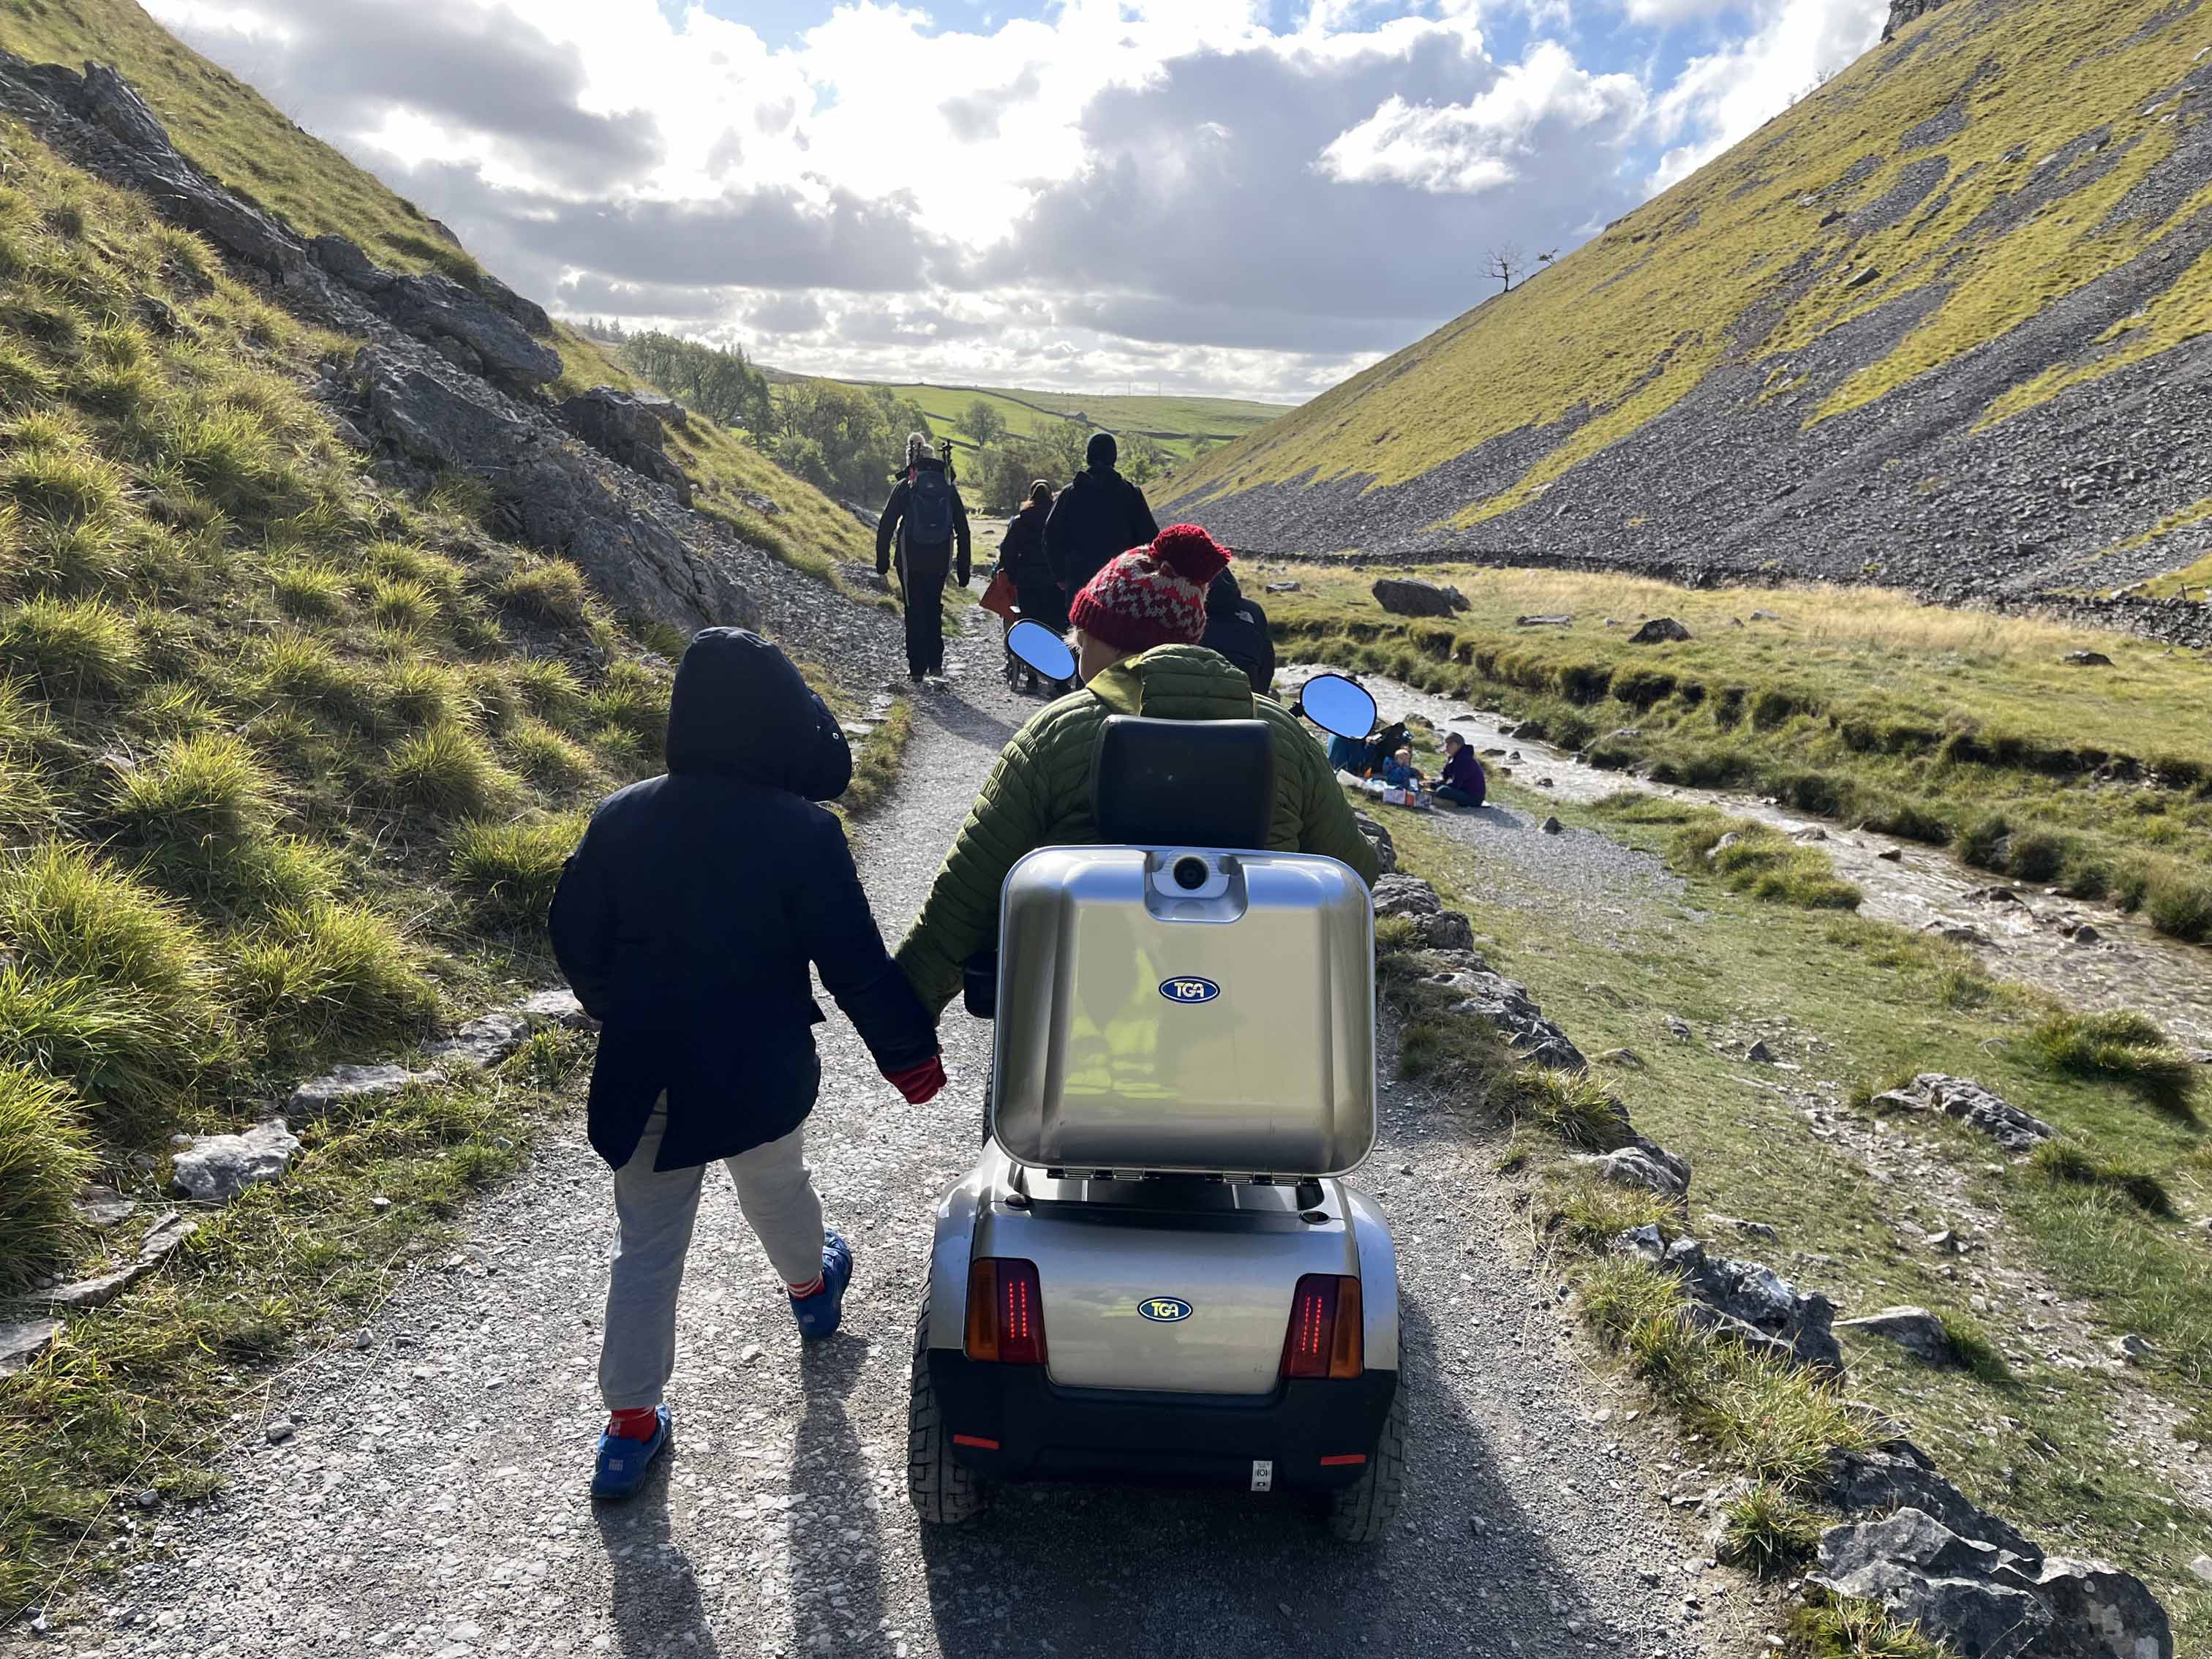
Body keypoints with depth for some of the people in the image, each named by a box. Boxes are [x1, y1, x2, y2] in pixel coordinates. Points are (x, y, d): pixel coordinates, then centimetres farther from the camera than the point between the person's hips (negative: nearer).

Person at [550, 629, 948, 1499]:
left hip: (642, 1076, 2)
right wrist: (909, 1052, -2)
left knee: (646, 1246, 13)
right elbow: (855, 962, -15)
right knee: (776, 1184, 28)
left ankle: (630, 1423, 17)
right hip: (759, 1072, -1)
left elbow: (575, 938, 3)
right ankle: (810, 1286, 55)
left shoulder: (620, 819, -7)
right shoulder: (801, 831, -18)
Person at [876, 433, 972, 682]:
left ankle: (917, 667, 2)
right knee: (934, 608, 17)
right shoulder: (949, 486, 5)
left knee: (915, 611, 5)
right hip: (940, 561, 2)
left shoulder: (905, 486, -3)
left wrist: (882, 558, 3)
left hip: (911, 561, -2)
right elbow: (963, 529, 6)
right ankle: (935, 662, 16)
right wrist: (963, 566, 10)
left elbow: (886, 525, -4)